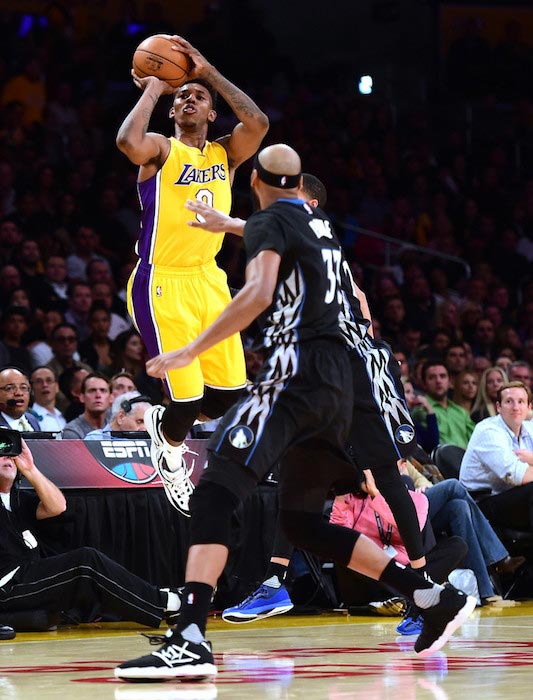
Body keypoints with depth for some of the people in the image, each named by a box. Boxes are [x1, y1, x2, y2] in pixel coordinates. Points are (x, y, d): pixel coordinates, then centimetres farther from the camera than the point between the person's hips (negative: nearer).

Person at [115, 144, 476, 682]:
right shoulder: (319, 223, 23)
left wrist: (192, 350, -17)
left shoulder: (269, 222, -2)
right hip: (336, 381, 8)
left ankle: (190, 641, -32)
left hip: (296, 373, -8)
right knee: (302, 522, 17)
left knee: (214, 493, -15)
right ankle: (435, 598, 13)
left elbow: (259, 293, -19)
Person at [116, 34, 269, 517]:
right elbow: (128, 141, -29)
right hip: (162, 283, -6)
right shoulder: (160, 151, -5)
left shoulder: (226, 153, 10)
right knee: (187, 397, -9)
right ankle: (169, 449, 24)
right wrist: (153, 89, -15)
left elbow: (258, 123, -10)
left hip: (209, 280, 6)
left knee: (230, 391, 4)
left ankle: (165, 424, 33)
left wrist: (210, 73, -9)